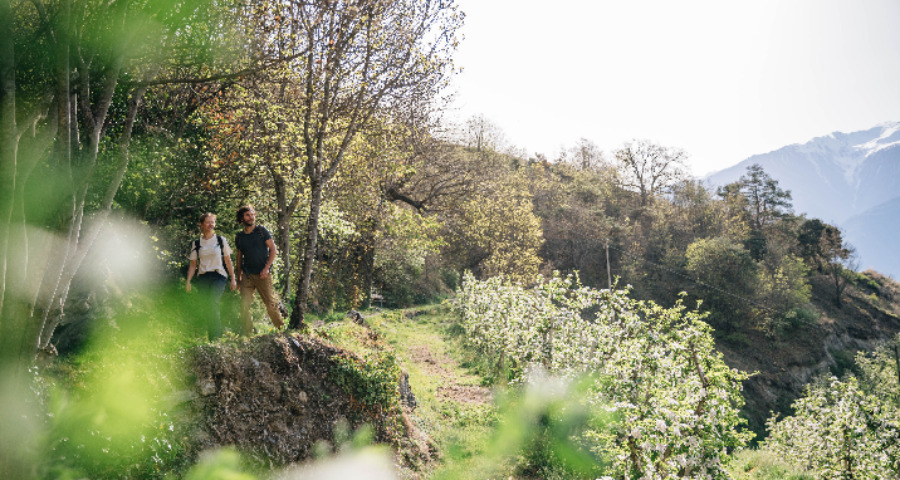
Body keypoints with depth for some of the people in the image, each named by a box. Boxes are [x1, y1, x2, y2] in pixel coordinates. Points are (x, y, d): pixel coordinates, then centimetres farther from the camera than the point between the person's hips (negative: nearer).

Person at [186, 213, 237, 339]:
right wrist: (188, 281, 2)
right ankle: (211, 338, 6)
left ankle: (216, 336, -16)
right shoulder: (196, 243, 10)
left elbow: (228, 261, 9)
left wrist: (233, 279, 4)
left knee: (212, 304, -21)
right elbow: (193, 264, 12)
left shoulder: (221, 240, 7)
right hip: (203, 278, 2)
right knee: (207, 308, -2)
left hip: (218, 276, -2)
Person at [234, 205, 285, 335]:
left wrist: (266, 268, -11)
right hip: (247, 275, 3)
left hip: (263, 274, -3)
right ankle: (246, 333, 8)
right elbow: (239, 257, 19)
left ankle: (281, 329, 10)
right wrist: (238, 277, 13)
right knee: (244, 304, -2)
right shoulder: (239, 237, 11)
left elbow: (273, 250, -2)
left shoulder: (261, 230, 1)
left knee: (271, 303, -3)